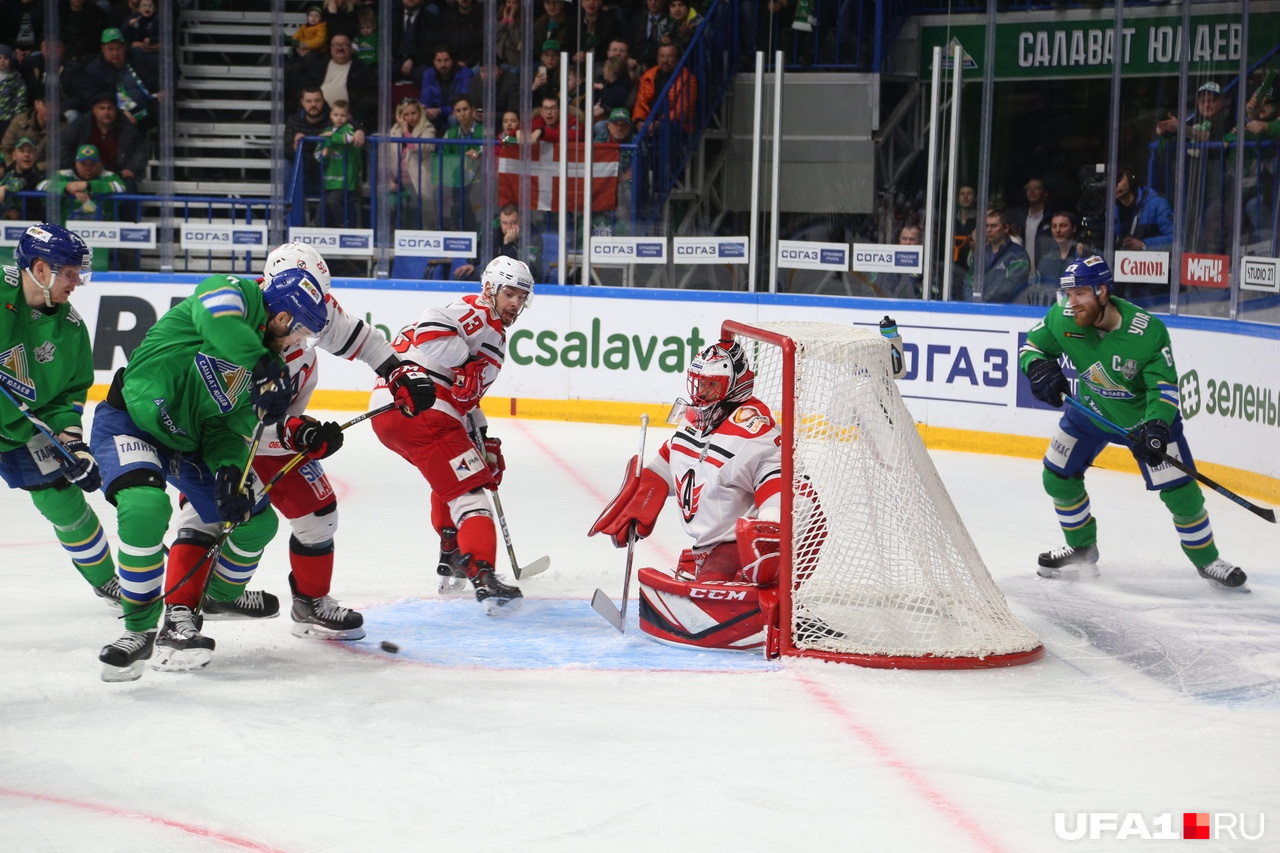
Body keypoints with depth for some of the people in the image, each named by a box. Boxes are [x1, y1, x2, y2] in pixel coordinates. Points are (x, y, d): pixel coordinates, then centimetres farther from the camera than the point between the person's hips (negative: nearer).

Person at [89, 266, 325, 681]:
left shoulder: (269, 364, 6)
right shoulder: (238, 293, -14)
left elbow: (230, 425, 1)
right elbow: (217, 322, -39)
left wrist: (230, 469, -18)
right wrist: (264, 367, -36)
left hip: (190, 442, 9)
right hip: (129, 422, -9)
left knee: (257, 522, 7)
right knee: (145, 507, -34)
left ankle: (184, 614, 21)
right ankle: (140, 630, -18)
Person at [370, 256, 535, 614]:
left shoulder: (492, 334, 29)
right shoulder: (478, 314, -2)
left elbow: (464, 398, 31)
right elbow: (431, 327, -23)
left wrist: (484, 441, 24)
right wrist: (467, 369, -18)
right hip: (419, 408, -11)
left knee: (453, 476, 32)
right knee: (467, 488, -14)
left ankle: (452, 559, 40)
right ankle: (483, 577, -26)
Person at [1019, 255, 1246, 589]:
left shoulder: (1148, 331, -31)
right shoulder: (1062, 319, -22)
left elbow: (1164, 386, -26)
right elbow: (1032, 346, -5)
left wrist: (1156, 427, -41)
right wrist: (1040, 368, -27)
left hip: (1146, 413, -4)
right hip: (1091, 408, 4)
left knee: (1180, 490, -7)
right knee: (1058, 477, 2)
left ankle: (1206, 559, 14)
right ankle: (1081, 548, 25)